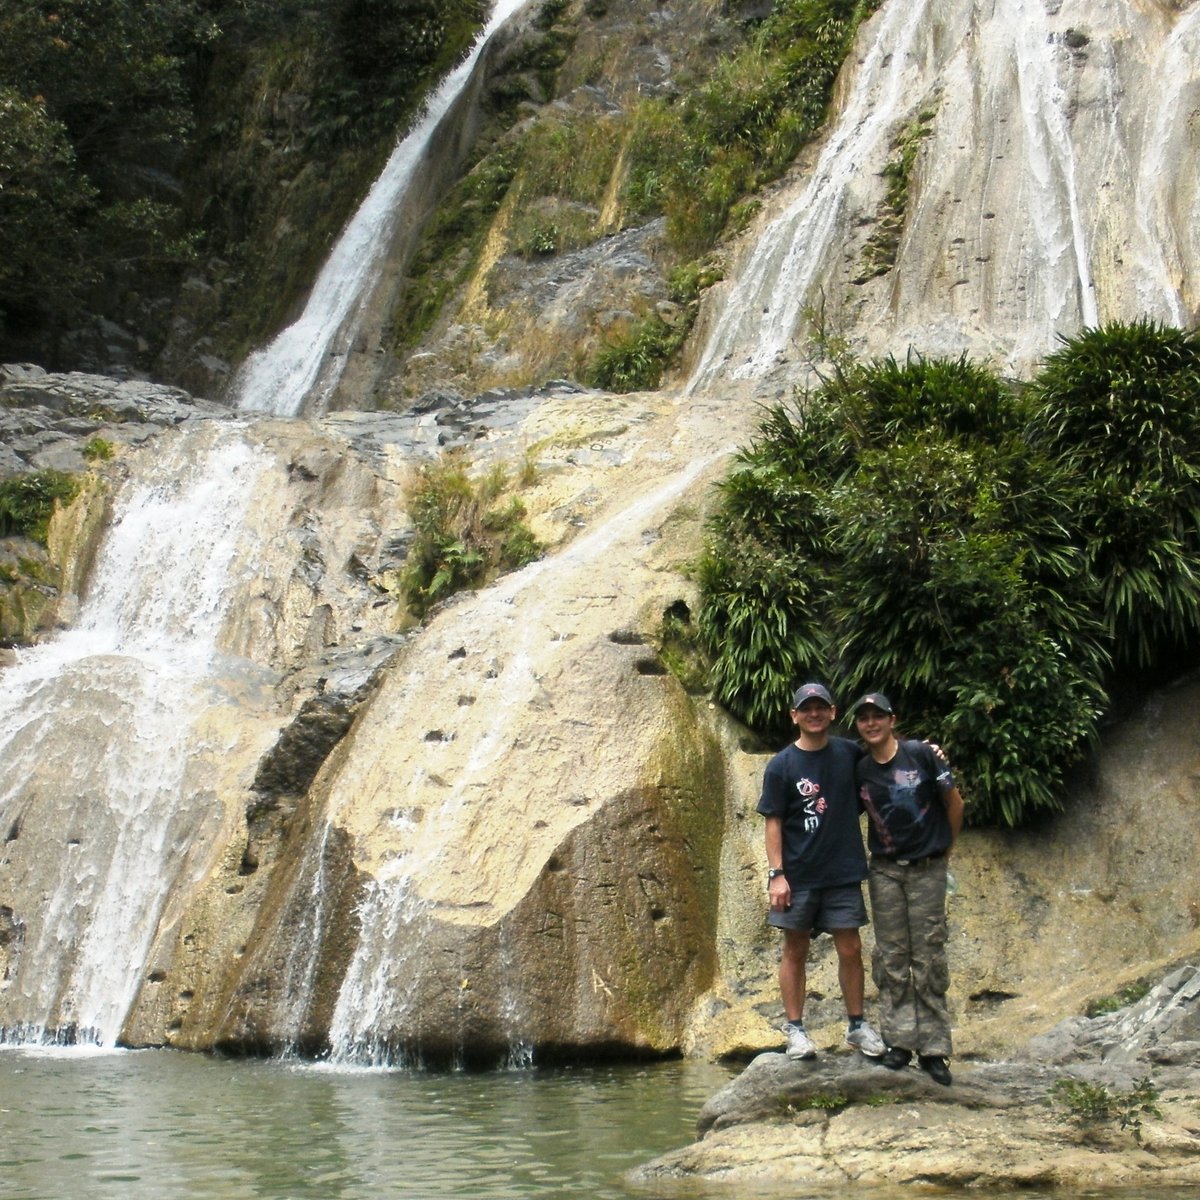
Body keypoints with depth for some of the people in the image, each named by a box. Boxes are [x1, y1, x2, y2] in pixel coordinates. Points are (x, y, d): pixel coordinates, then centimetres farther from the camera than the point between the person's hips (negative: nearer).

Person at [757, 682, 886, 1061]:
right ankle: (795, 1030, 14)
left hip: (843, 873, 2)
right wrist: (776, 873, -11)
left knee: (850, 949, 5)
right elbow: (773, 822, -5)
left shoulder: (850, 754, 2)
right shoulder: (781, 766, -4)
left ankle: (857, 1025, 19)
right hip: (798, 875, -2)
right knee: (795, 951, 5)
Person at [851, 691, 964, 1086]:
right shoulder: (859, 771, 3)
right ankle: (899, 1041, 9)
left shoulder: (922, 754, -7)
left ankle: (934, 1049, 4)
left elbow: (954, 802, 1)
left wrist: (947, 846, 7)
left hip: (927, 868, -3)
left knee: (928, 957, -1)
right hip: (884, 871, 3)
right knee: (891, 958, 3)